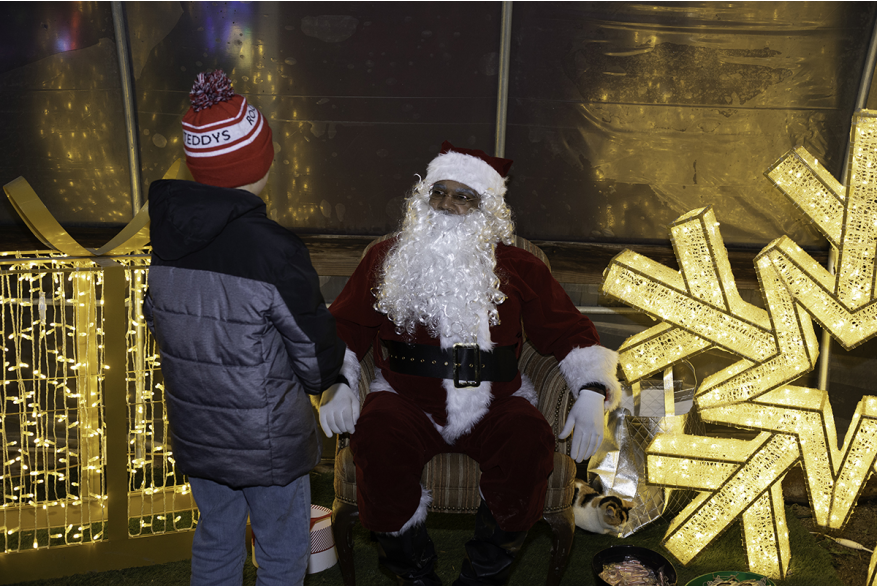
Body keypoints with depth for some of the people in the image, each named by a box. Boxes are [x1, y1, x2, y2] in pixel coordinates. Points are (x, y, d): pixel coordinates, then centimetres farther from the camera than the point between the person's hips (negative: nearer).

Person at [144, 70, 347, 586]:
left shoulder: (167, 237, -7)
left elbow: (159, 322, 6)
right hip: (268, 445, -6)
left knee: (216, 542, 26)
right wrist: (327, 372, 4)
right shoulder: (272, 251, -27)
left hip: (195, 436, 6)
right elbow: (319, 361, -18)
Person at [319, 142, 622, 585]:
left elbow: (568, 332, 10)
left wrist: (592, 393, -5)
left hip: (494, 404, 1)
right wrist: (334, 383, -7)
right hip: (407, 401, 0)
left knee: (529, 444, -30)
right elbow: (343, 328, 10)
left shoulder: (518, 269, 11)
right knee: (376, 440, -32)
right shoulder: (386, 259, 11)